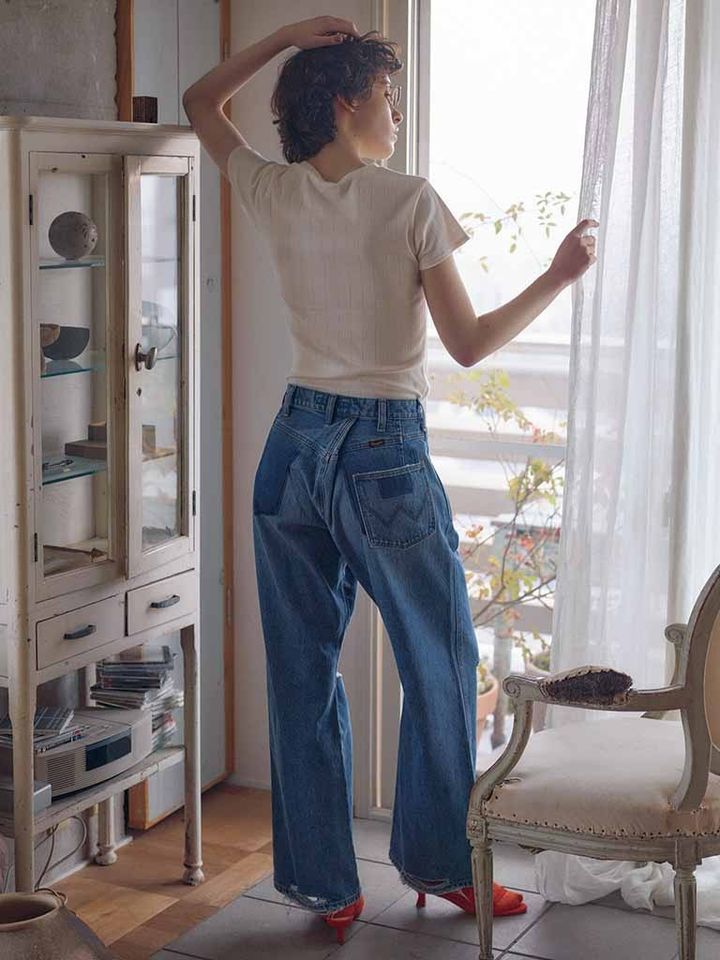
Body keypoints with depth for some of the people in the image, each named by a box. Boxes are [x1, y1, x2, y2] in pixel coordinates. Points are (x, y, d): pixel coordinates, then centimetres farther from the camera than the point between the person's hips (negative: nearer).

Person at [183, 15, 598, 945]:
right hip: (385, 452, -5)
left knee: (302, 675, 10)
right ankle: (439, 860, 23)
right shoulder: (410, 201, -11)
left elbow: (200, 102, 21)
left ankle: (321, 882, 18)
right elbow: (469, 343, -9)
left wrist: (288, 35, 13)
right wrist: (559, 277, 2)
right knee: (441, 668, 13)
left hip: (295, 444, 5)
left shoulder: (275, 194, 2)